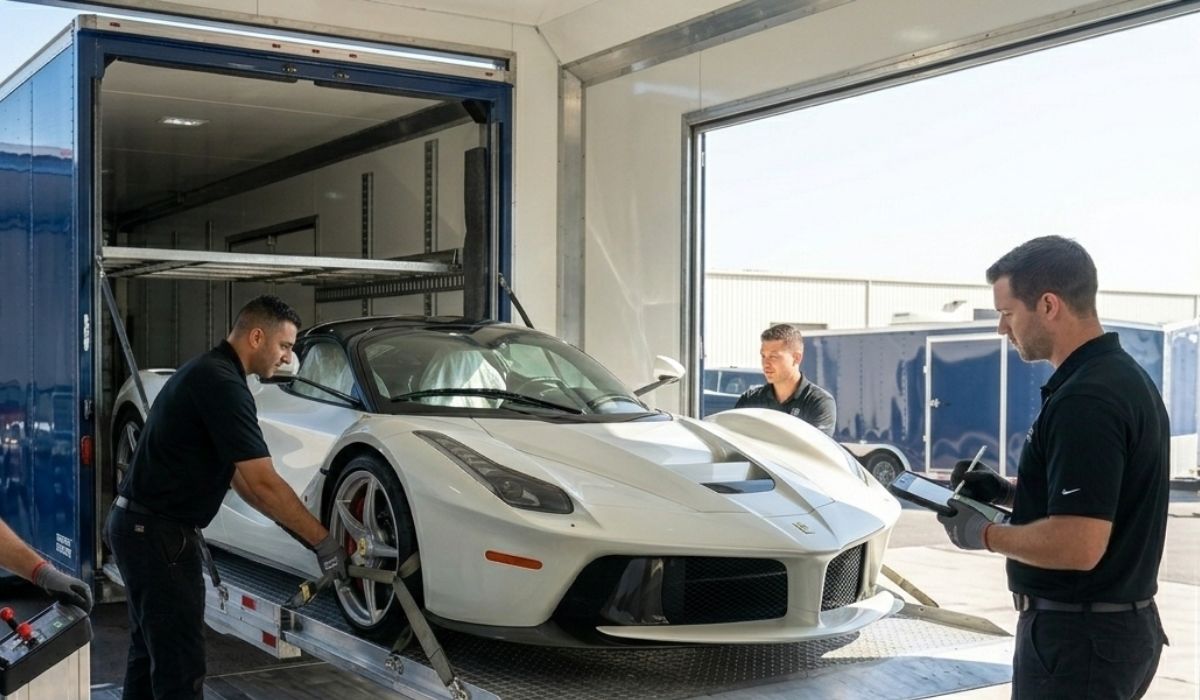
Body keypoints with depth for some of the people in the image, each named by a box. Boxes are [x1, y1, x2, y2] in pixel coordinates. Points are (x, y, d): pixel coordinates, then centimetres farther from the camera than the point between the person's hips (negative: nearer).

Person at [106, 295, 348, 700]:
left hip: (141, 523, 11)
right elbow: (263, 483, -23)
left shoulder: (208, 372, 13)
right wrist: (322, 542, -15)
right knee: (179, 665, -5)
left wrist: (296, 526, 12)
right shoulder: (222, 384, -19)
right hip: (158, 533, -11)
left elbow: (240, 476, 16)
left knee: (151, 652, 19)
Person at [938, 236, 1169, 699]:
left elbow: (1078, 545, -29)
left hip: (1078, 637, -10)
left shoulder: (1084, 399, -23)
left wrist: (984, 534, -14)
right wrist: (1006, 493, 10)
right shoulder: (1121, 377, 9)